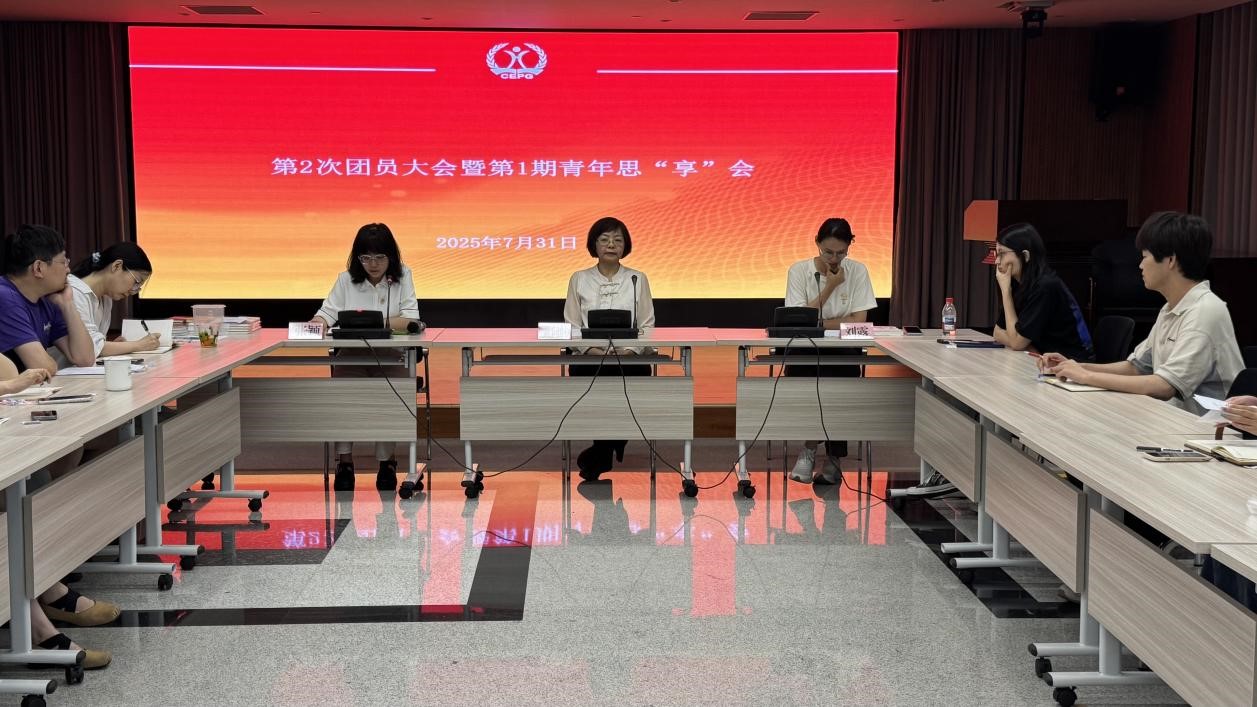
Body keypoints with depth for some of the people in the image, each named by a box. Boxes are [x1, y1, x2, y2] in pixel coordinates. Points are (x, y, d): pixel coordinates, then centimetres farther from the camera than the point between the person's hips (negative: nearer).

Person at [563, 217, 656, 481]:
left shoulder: (637, 279, 10)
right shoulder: (579, 279, 10)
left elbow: (647, 326, 5)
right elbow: (571, 326, 5)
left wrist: (630, 351, -13)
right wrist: (593, 350, -13)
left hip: (629, 359, 0)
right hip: (589, 359, 0)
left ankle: (597, 457, -7)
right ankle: (606, 453, -9)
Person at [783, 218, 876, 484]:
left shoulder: (857, 271, -1)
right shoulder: (799, 270, -3)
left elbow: (859, 320, -8)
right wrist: (830, 287, -14)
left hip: (843, 352, 0)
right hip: (804, 350, 0)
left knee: (836, 381, -31)